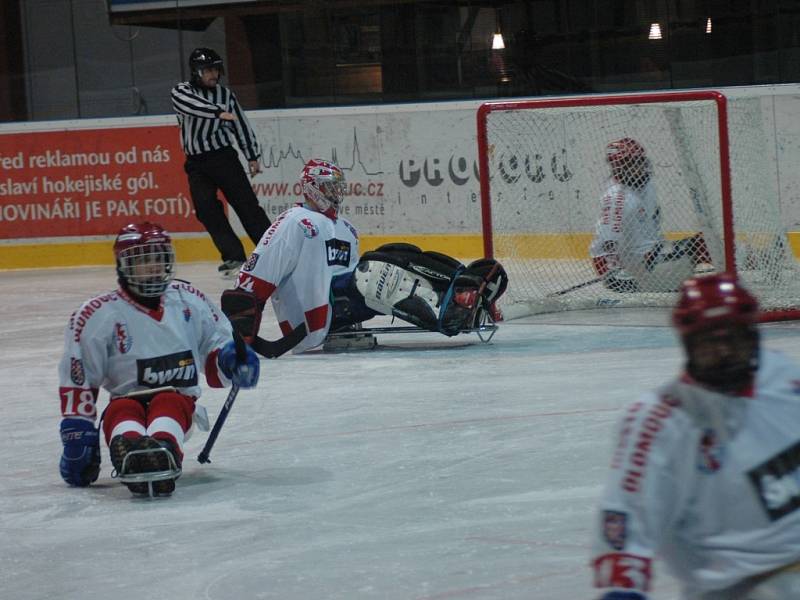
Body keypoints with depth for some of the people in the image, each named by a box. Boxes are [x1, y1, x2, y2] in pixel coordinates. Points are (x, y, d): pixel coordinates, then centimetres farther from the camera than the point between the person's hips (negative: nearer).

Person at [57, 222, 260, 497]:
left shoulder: (188, 300, 12)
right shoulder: (98, 314, 1)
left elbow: (215, 343, 22)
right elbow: (77, 378, 3)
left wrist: (231, 358, -2)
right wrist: (77, 430, -3)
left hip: (178, 395, 1)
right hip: (126, 398, -1)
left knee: (167, 404, -36)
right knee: (122, 412, -37)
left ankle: (164, 450, -71)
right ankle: (129, 452, -73)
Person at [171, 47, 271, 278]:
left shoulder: (225, 95, 5)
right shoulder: (181, 92, -3)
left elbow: (241, 124, 12)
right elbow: (193, 106, -25)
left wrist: (252, 155, 12)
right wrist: (219, 113, -38)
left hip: (224, 156, 0)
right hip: (196, 163, 0)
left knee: (246, 203, -7)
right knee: (207, 212, -9)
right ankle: (233, 257, -5)